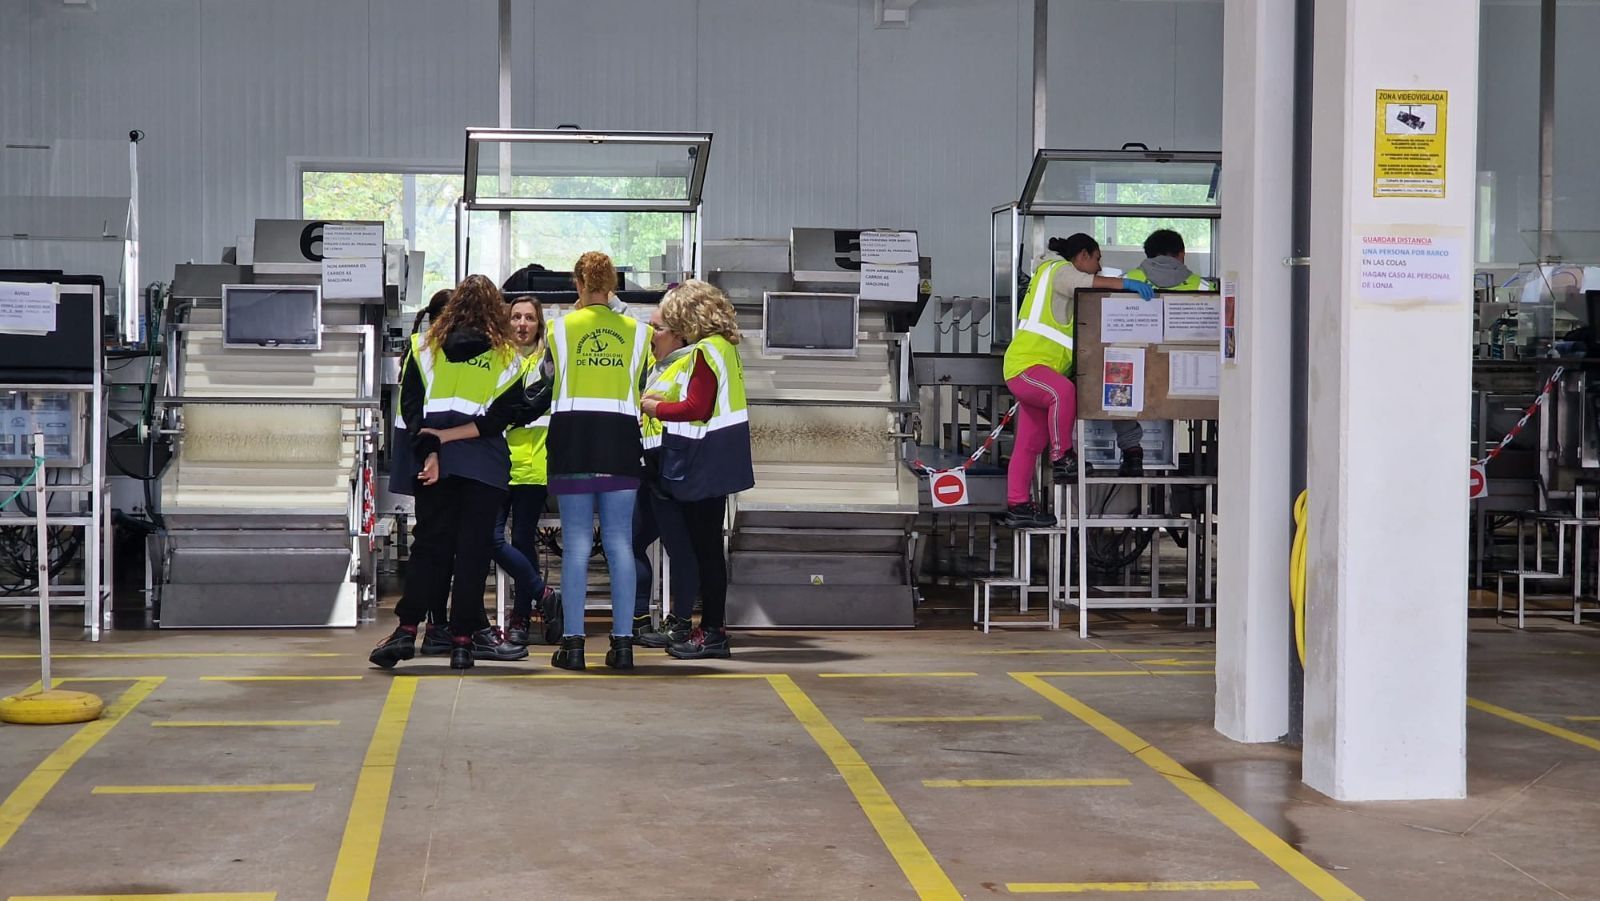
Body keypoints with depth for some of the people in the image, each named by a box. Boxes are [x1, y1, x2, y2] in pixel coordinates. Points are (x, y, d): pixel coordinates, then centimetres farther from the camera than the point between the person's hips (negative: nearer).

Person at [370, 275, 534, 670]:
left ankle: (407, 629, -3)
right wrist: (464, 431, -8)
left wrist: (428, 449, -7)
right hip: (484, 464, -1)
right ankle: (463, 639, 2)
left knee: (429, 546, 7)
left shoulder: (425, 347, 8)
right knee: (473, 549, 3)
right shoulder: (506, 356, 6)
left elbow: (410, 404, -1)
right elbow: (507, 412, -6)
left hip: (434, 461, 1)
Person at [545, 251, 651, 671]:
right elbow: (637, 388, 7)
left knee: (576, 542, 1)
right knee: (619, 542, 3)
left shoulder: (561, 327, 1)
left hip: (573, 436, -1)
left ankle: (573, 642, -2)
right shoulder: (636, 330, 6)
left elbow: (554, 374, 7)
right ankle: (623, 643, 1)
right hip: (620, 438, 1)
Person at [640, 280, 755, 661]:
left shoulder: (706, 350, -16)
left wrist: (658, 408, -8)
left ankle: (712, 633, 0)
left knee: (705, 546, -4)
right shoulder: (725, 345, 13)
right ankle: (713, 625, 21)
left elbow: (697, 409, -21)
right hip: (716, 462, 10)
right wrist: (670, 399, 11)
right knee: (707, 545, 15)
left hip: (702, 463, -10)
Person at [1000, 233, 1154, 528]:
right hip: (1025, 366, -11)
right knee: (1063, 392, -39)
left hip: (1037, 371, 11)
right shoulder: (1058, 270, -3)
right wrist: (1124, 284, -34)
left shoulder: (1059, 273, 27)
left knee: (1030, 444, 11)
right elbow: (1078, 282, -28)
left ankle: (1018, 506, 15)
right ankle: (1062, 458, -31)